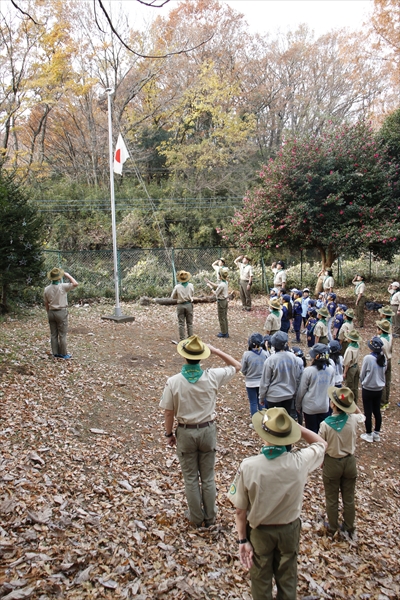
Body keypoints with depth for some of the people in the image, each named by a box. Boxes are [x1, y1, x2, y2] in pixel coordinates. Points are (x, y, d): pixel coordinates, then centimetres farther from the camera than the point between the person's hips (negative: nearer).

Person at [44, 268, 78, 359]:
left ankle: (55, 353, 18)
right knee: (62, 335, 2)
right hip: (61, 312, -5)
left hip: (51, 312, 5)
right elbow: (75, 284, -14)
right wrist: (68, 276, -3)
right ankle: (63, 354, 8)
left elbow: (46, 304, 7)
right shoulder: (62, 287, -15)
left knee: (53, 334, 11)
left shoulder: (47, 289, 1)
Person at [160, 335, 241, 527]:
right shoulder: (212, 377, -15)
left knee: (191, 478, 17)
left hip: (185, 433, -1)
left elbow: (168, 412, -10)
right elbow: (236, 366, 1)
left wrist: (169, 434, 5)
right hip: (207, 431, 1)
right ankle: (210, 516, 32)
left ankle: (196, 517, 31)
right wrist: (216, 351, -2)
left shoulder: (173, 382, -18)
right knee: (208, 477, 18)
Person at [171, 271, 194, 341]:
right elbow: (192, 295, 7)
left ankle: (182, 339, 8)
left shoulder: (177, 287, -12)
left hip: (180, 305, -1)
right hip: (189, 305, 2)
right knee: (190, 323, 12)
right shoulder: (191, 286, -7)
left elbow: (173, 297, 0)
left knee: (181, 323, 6)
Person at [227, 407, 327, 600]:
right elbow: (321, 443, -4)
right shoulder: (299, 462, -26)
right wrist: (295, 425, -11)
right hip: (290, 529, 2)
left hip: (259, 532, -1)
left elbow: (240, 510, -18)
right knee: (287, 580, 27)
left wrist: (242, 539, -4)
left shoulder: (248, 466, -30)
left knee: (261, 581, 24)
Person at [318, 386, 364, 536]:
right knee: (349, 498, 21)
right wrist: (351, 402, 0)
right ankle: (349, 527, 38)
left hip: (332, 463, -3)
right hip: (349, 462, 3)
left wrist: (321, 461, 5)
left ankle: (332, 527, 36)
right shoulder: (353, 419, -19)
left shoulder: (325, 424, -26)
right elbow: (361, 415, 8)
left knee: (332, 499, 19)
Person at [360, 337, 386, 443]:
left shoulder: (368, 358, -21)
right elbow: (383, 372, 6)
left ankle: (368, 435, 18)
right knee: (377, 411, 16)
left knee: (368, 412, 7)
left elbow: (362, 375, -10)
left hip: (368, 389, -5)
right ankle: (377, 434, 27)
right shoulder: (383, 358, -6)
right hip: (379, 389, 5)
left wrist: (363, 382, 9)